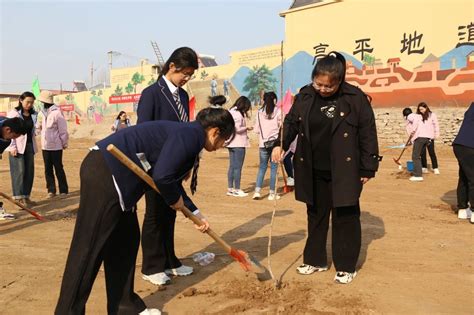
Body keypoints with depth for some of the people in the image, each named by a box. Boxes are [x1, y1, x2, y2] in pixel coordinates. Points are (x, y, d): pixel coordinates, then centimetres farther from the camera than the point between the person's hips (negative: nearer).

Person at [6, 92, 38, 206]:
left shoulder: (33, 114, 10)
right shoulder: (13, 113, -5)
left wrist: (34, 146, 10)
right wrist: (12, 147, -15)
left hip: (30, 146, 5)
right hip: (17, 147, -5)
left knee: (29, 171, 5)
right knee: (19, 171, -6)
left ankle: (26, 196, 12)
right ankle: (19, 196, -2)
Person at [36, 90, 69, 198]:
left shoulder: (56, 112, -12)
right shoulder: (41, 113, 8)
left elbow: (63, 130, -10)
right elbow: (38, 127, 17)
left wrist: (64, 143, -7)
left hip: (56, 146, -6)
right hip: (45, 146, 6)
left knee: (58, 168, 2)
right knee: (48, 169, 9)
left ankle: (63, 190, 11)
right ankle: (51, 190, 16)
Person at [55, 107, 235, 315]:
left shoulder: (186, 135, 19)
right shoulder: (191, 135, -12)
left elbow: (172, 182, 27)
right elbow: (162, 177, -23)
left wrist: (196, 214, 30)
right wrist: (175, 200, -3)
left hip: (114, 174, 11)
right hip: (105, 174, -11)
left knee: (126, 241, 17)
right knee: (88, 250, -3)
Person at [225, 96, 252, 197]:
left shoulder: (230, 112, 14)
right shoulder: (238, 114, -14)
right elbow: (237, 128, -20)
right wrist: (247, 127, -5)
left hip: (231, 143, 9)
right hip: (238, 143, -9)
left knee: (232, 166, 13)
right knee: (238, 167, -3)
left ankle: (230, 188, 18)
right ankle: (237, 190, 2)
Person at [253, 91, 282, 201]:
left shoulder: (260, 112, 2)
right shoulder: (278, 111, -5)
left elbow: (256, 129, 2)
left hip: (263, 143, 2)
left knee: (262, 167, 12)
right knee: (273, 168, 5)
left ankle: (257, 191, 4)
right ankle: (272, 193, 9)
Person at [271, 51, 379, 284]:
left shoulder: (355, 98, -10)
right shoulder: (305, 96, 0)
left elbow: (368, 134, -7)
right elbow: (292, 122, 11)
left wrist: (368, 168, -7)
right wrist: (281, 144, -7)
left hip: (344, 171, -3)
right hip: (313, 171, 4)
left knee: (346, 218, 5)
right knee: (316, 215, 14)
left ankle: (346, 267, 20)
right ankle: (315, 260, 29)